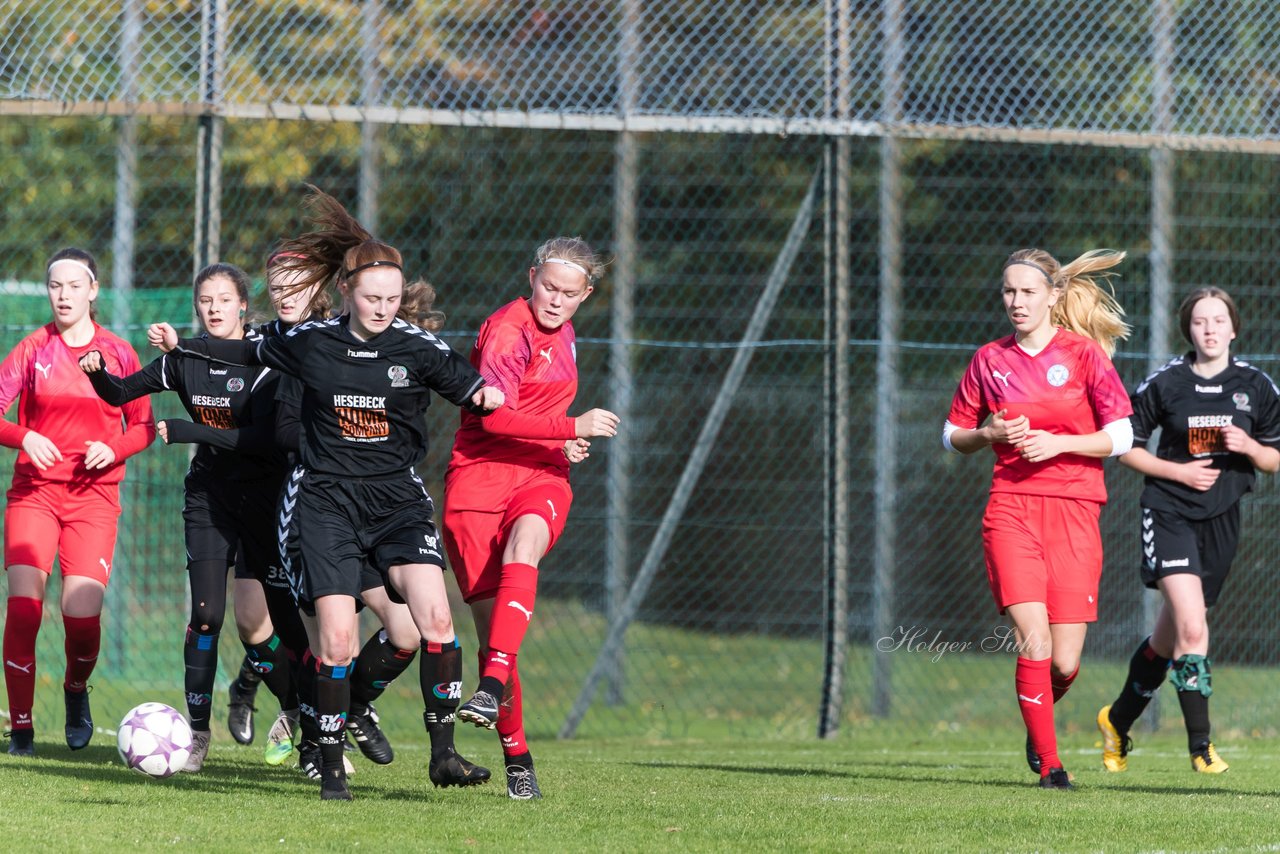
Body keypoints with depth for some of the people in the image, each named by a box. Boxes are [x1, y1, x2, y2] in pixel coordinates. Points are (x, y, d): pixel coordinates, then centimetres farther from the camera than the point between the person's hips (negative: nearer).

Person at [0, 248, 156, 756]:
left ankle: (76, 689, 21)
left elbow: (143, 425, 10)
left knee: (83, 613, -13)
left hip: (95, 496, 0)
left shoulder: (118, 353, 5)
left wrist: (114, 450, -10)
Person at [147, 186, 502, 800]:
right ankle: (331, 765, 3)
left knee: (435, 616, -19)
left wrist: (486, 397, -27)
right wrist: (183, 346, 20)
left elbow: (469, 388, -4)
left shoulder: (417, 348, -3)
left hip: (397, 498, 0)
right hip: (325, 501, 0)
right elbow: (250, 353, 20)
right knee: (335, 638, -10)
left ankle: (443, 749, -11)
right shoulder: (310, 342, 2)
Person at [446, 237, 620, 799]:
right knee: (491, 622, -7)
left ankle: (493, 687, -44)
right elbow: (496, 416, -21)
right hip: (479, 481, -5)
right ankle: (516, 758, 5)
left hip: (541, 479, 5)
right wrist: (571, 429, -22)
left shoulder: (561, 332, 16)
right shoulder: (508, 331, -9)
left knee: (523, 546, -32)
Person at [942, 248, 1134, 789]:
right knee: (1033, 639, -16)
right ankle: (1048, 764, -7)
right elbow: (953, 436, 16)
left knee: (1064, 660, -3)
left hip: (1075, 509, -1)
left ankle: (1042, 710, 32)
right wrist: (989, 434, -4)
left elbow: (1120, 439, 1)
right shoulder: (990, 360, 8)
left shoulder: (1083, 353, 1)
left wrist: (1059, 443, -12)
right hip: (1011, 508, 1)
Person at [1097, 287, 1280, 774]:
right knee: (1192, 629, -20)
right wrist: (1177, 471, -10)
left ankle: (1118, 721, 34)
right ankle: (1200, 745, -16)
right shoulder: (1165, 383, -3)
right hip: (1170, 512, -3)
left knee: (1170, 638, 12)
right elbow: (1126, 446, 3)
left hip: (1222, 519, 3)